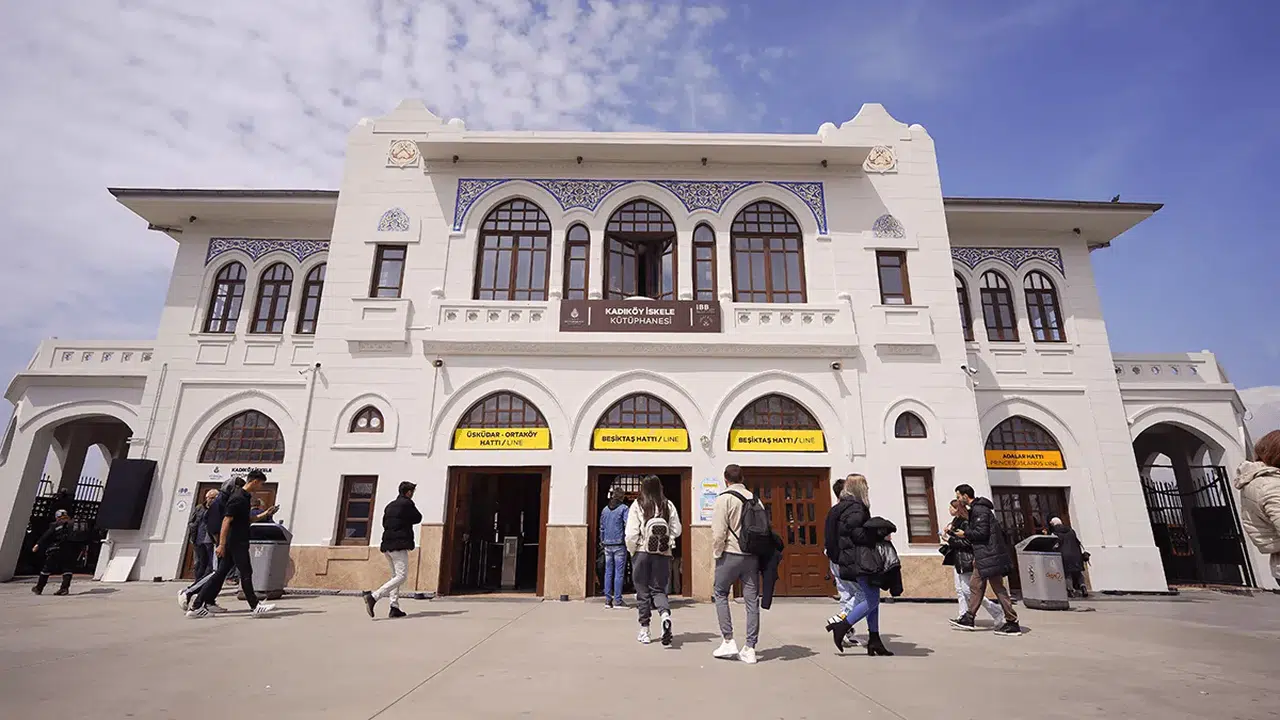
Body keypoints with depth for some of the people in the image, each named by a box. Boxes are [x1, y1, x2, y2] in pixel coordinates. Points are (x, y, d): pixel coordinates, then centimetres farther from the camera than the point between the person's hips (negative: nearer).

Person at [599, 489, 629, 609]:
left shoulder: (605, 510, 10)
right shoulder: (623, 508, -5)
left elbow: (602, 528, 16)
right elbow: (628, 525, -14)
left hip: (607, 545, 5)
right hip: (619, 544, -4)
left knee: (608, 572, 8)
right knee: (619, 572, -1)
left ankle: (608, 600, 10)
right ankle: (617, 600, 1)